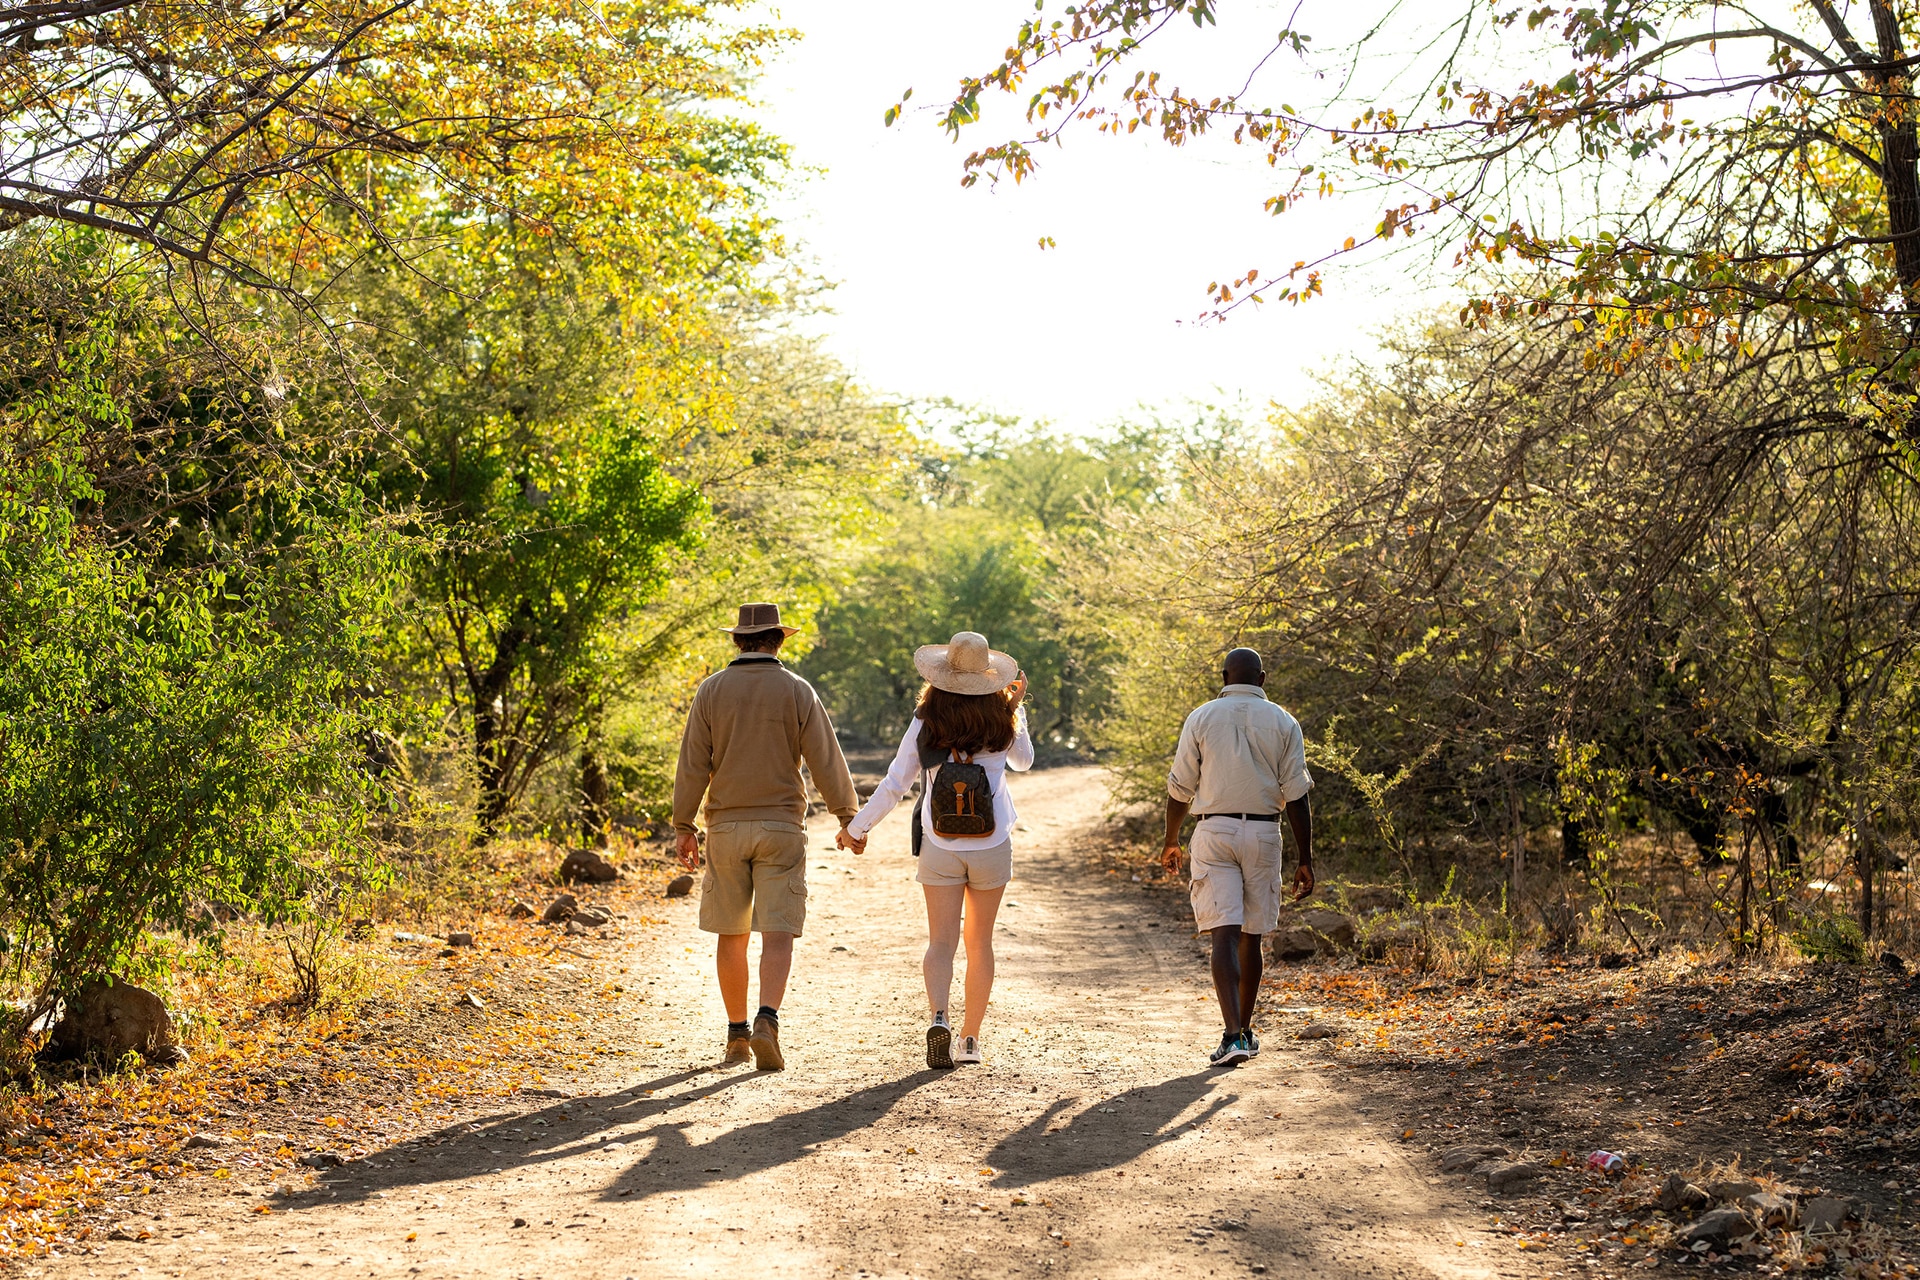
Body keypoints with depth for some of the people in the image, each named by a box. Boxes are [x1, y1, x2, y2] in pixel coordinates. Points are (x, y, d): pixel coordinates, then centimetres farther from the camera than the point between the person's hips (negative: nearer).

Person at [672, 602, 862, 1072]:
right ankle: (766, 1022, -22)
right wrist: (848, 817, 8)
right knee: (777, 934, -4)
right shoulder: (797, 691, -3)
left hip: (726, 825, 2)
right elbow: (826, 760, -3)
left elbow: (693, 764, -1)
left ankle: (736, 1035, 16)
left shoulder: (711, 690, 0)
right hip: (780, 826, -1)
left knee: (730, 935, 11)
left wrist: (683, 826, 5)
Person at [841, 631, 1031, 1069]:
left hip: (940, 848, -1)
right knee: (979, 942, 13)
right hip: (992, 847, 1)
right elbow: (1024, 760, 18)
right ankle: (970, 1037, 18)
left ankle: (939, 1017, -23)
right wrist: (1016, 707, 22)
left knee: (941, 941, 2)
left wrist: (856, 826, 9)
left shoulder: (925, 724, -6)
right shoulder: (1001, 720, -3)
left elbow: (894, 786, -3)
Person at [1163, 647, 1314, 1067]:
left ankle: (1233, 1035, -19)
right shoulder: (1283, 723, 2)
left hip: (1214, 831, -1)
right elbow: (1296, 797, -2)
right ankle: (1246, 1030, 25)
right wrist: (1305, 860, 2)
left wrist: (1171, 842, 16)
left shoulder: (1201, 718, 0)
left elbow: (1180, 788, 2)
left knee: (1225, 935, -7)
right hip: (1263, 833, 2)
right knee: (1252, 936, 13)